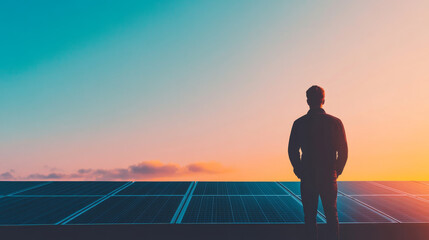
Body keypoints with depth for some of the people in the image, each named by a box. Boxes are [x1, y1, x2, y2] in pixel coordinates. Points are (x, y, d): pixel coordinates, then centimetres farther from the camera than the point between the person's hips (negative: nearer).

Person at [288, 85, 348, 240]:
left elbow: (292, 151, 1)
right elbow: (343, 151, -1)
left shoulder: (299, 124, -3)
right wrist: (337, 170, 12)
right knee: (331, 214, 12)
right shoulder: (335, 122, -4)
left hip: (307, 177, 0)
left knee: (310, 216, 8)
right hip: (329, 176, 1)